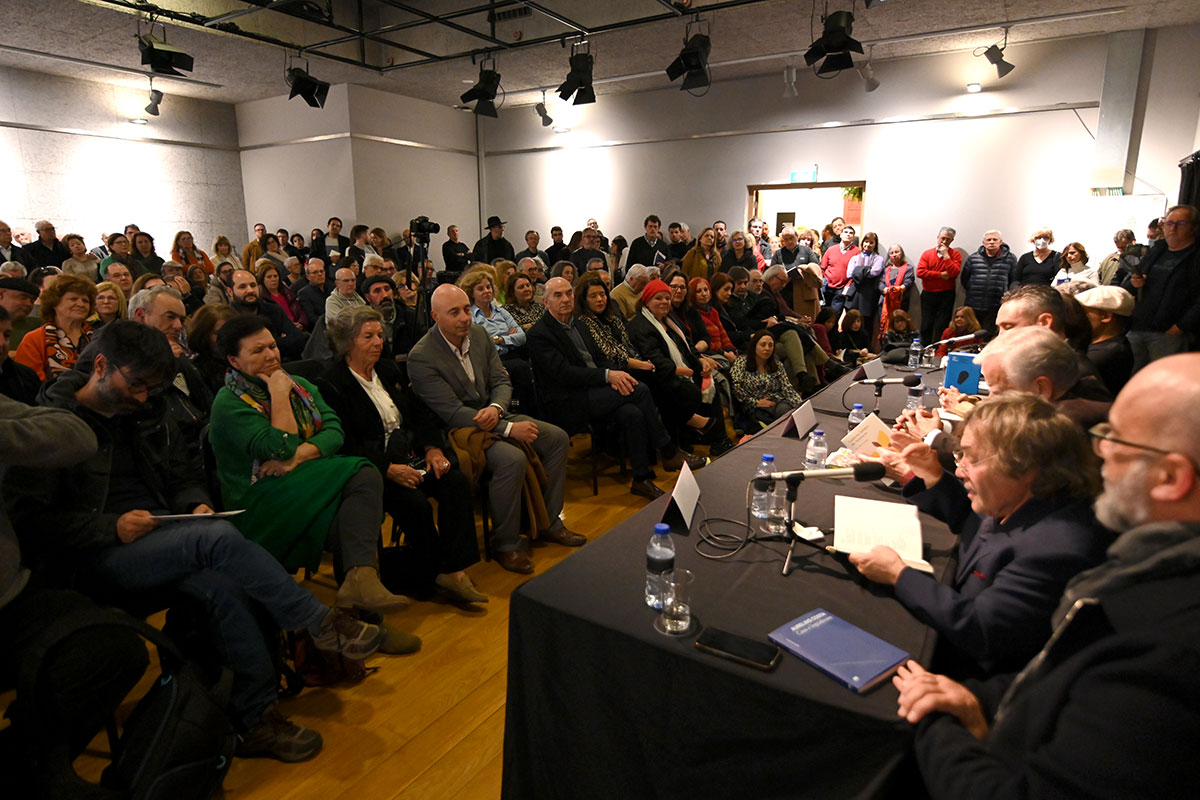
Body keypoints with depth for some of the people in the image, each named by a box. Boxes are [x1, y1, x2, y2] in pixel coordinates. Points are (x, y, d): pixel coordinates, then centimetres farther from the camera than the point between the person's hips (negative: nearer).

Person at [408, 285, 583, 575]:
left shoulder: (479, 334, 3)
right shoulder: (421, 357, -19)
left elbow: (502, 381, 6)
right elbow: (453, 412, -22)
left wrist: (495, 408, -19)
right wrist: (509, 428, -26)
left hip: (490, 416, 8)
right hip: (456, 429, -8)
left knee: (558, 438, -2)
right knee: (512, 458, -33)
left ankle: (548, 521, 11)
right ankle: (506, 543, -12)